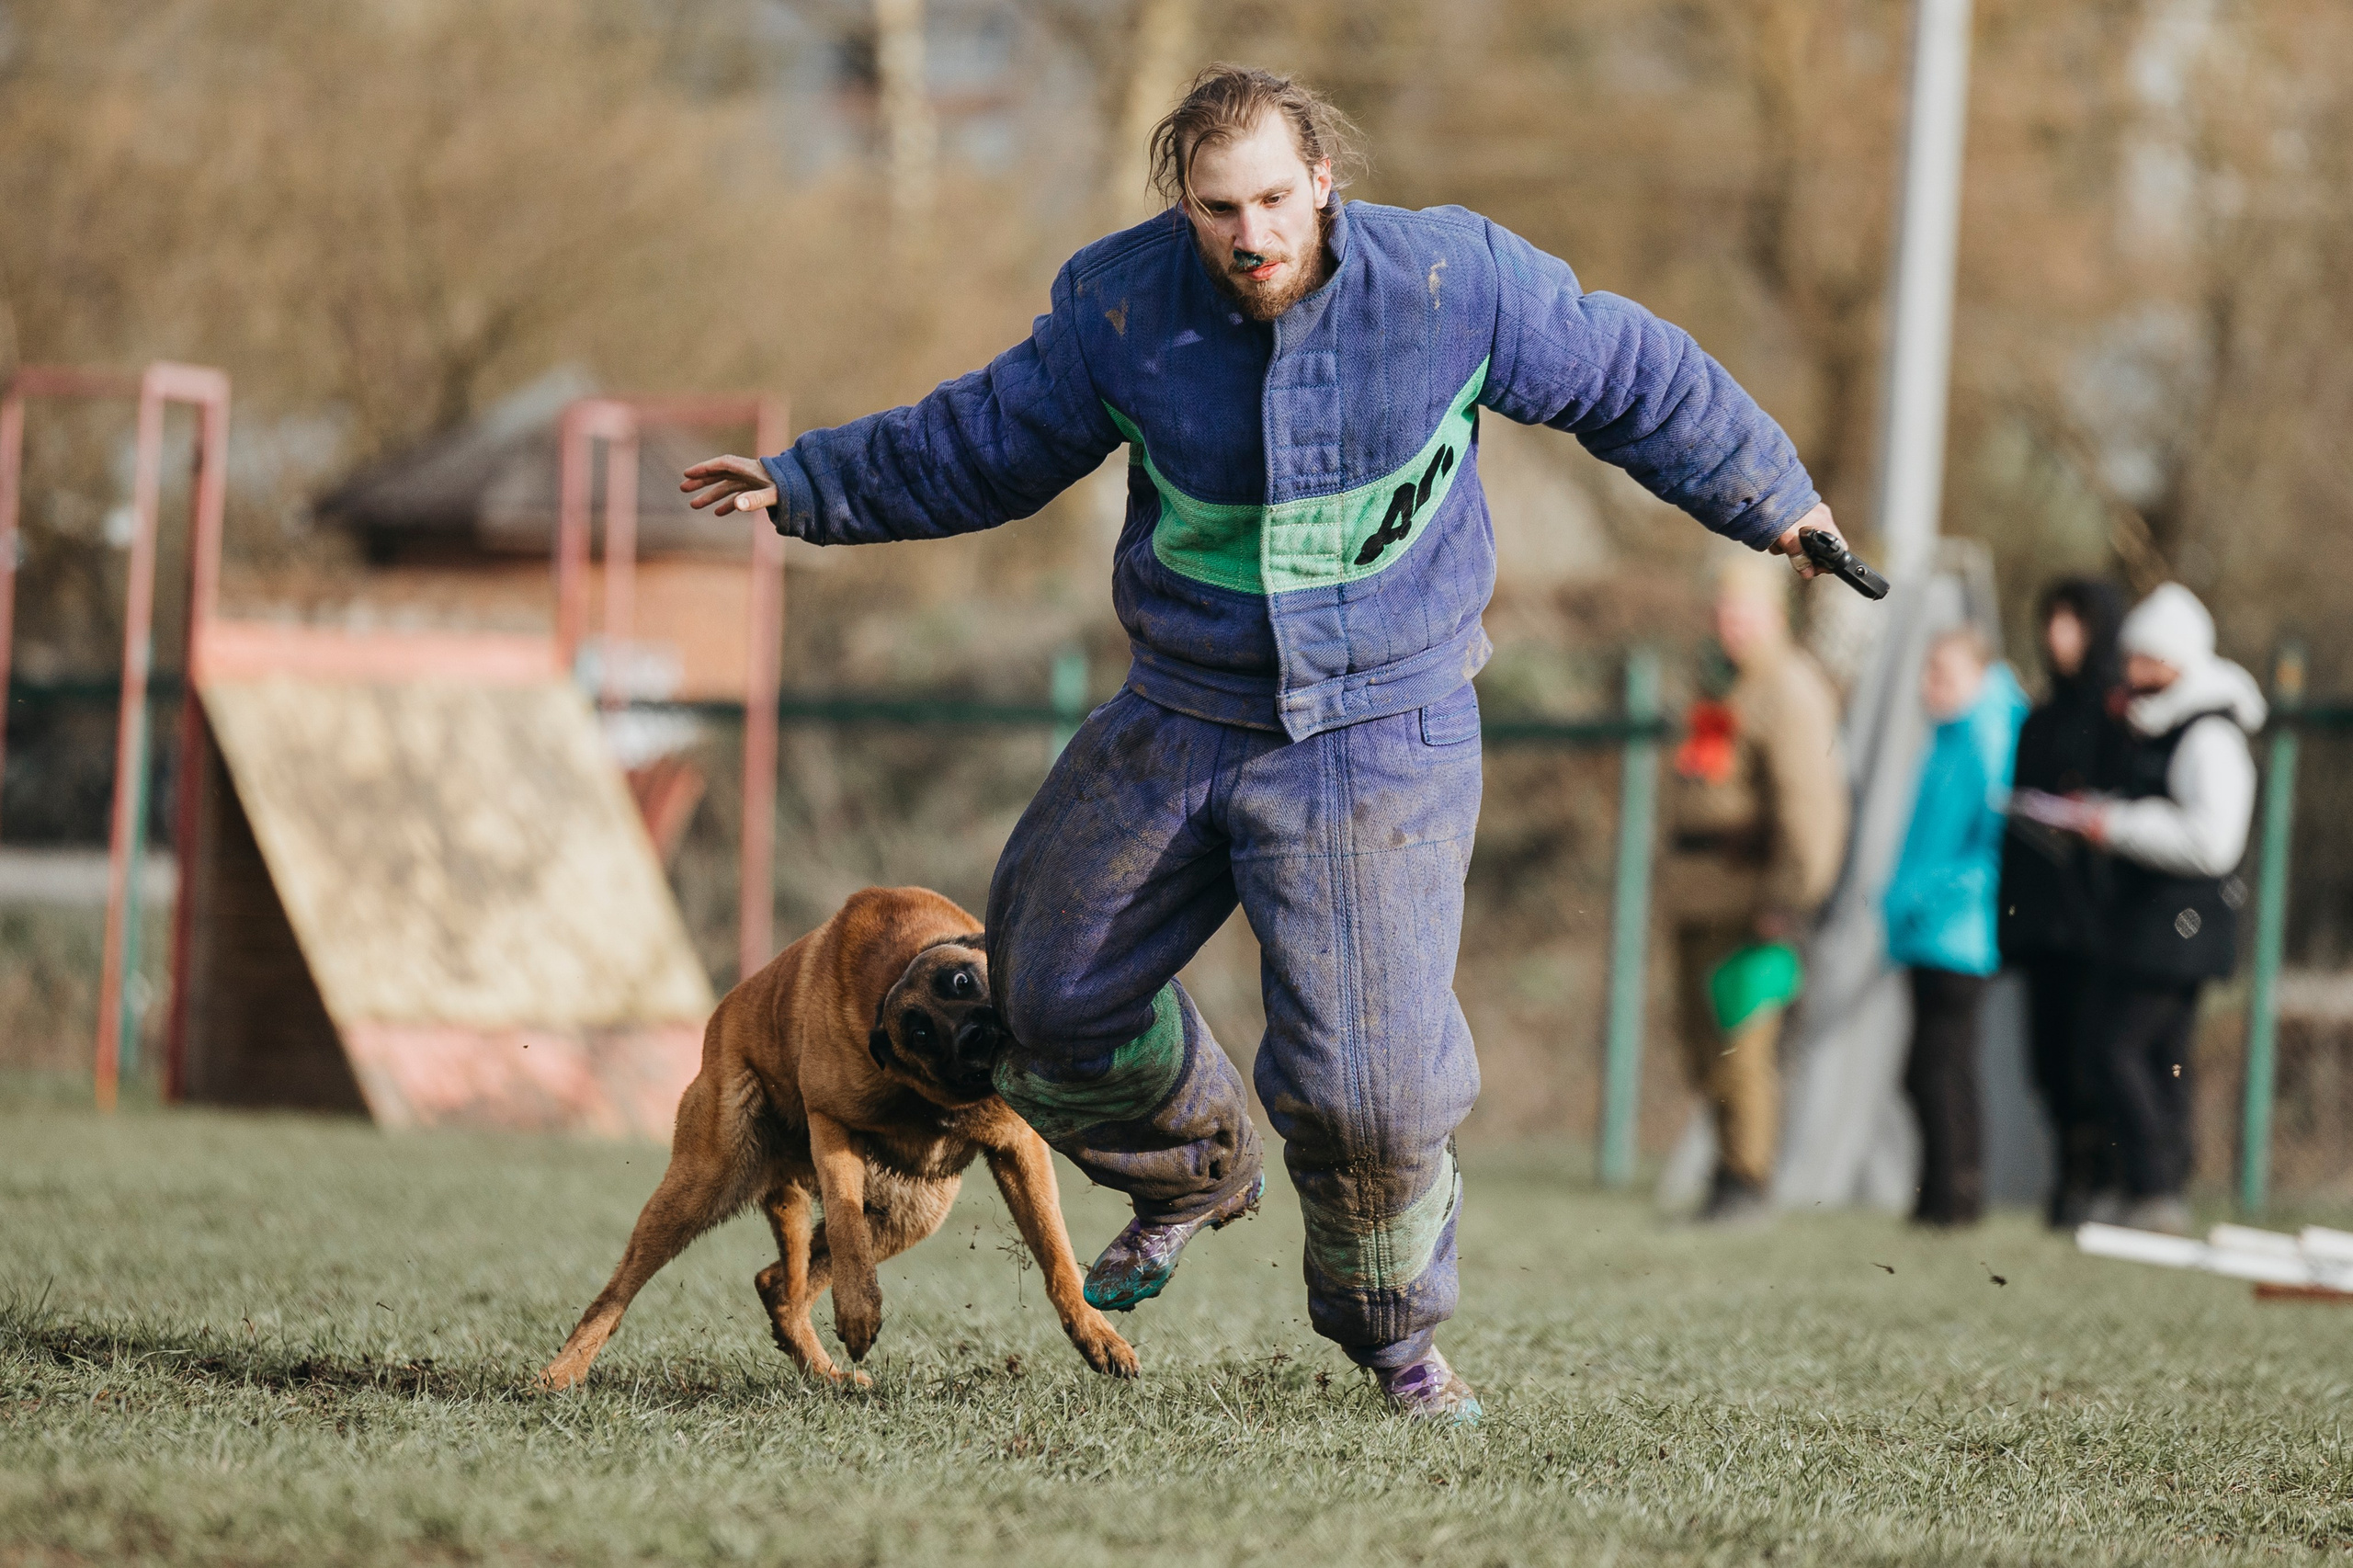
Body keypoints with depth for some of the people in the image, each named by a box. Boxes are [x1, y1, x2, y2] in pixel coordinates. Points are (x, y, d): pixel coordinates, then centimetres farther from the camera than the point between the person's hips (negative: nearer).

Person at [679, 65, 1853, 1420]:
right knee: (1056, 996, 13)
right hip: (1180, 720, 4)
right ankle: (1196, 1173, 45)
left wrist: (1768, 499, 9)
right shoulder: (1120, 306, -6)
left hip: (1381, 733, -4)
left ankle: (1393, 1323, 16)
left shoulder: (1453, 279, -13)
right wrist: (807, 486, 10)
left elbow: (1632, 379, 2)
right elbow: (984, 442, 10)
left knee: (1370, 1076, -12)